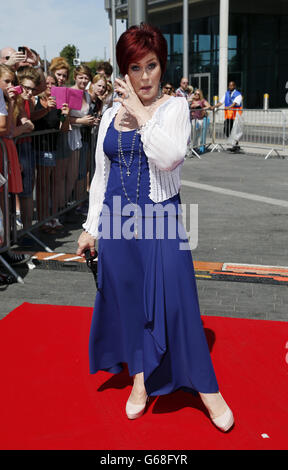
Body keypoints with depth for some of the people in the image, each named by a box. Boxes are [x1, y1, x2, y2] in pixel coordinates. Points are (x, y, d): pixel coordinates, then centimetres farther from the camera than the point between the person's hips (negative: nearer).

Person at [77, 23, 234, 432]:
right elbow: (101, 175, 12)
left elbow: (169, 157, -22)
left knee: (174, 297, -6)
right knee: (125, 297, 9)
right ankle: (140, 377, 28)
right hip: (118, 218, 4)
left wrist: (141, 113, -19)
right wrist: (92, 227, 11)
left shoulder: (175, 107, -3)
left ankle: (205, 386, 9)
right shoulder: (111, 114, 8)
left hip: (161, 216, -4)